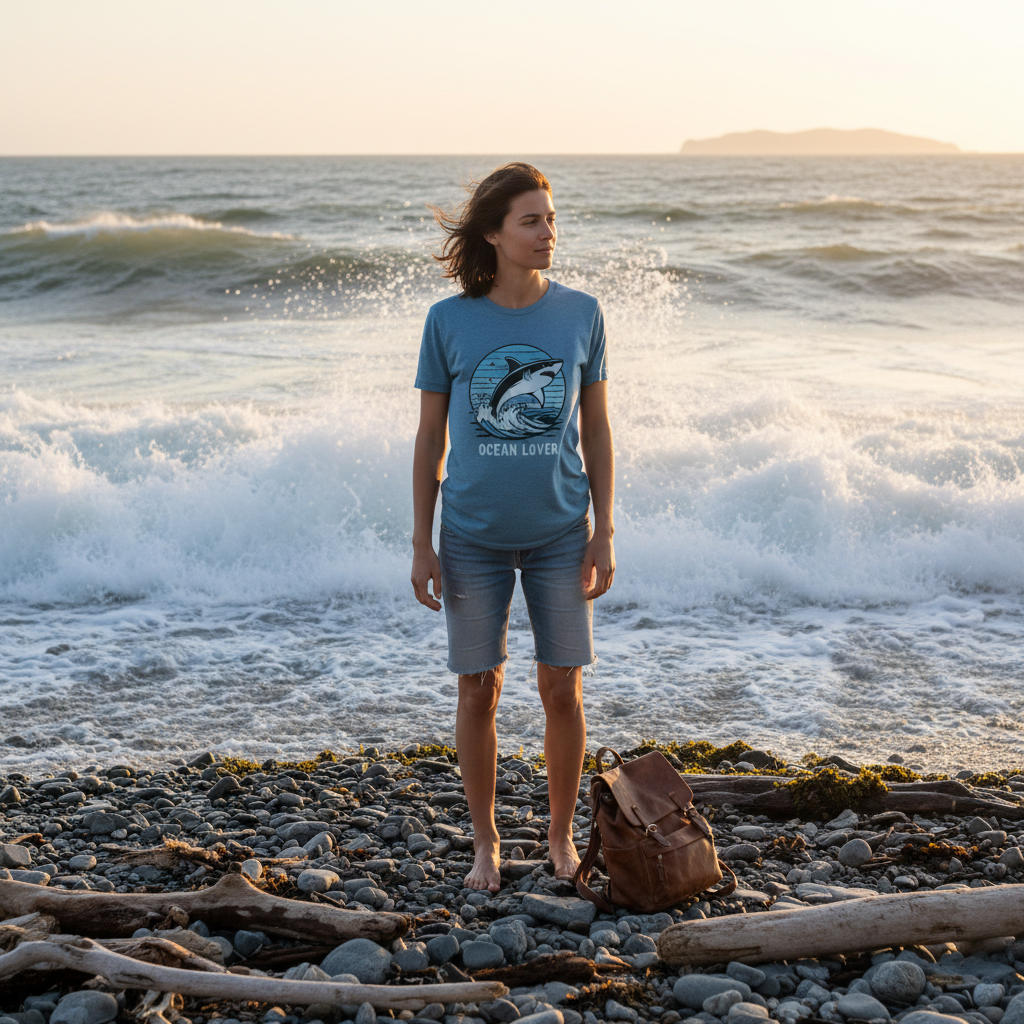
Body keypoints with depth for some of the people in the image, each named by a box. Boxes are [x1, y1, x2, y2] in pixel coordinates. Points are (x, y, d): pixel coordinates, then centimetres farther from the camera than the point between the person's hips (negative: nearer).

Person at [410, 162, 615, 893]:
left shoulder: (580, 314, -2)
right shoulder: (450, 321, -5)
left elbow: (597, 429, 4)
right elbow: (430, 436, 1)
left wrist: (604, 535, 0)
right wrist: (422, 544, -1)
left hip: (559, 533, 1)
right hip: (474, 537, -1)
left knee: (563, 690, 5)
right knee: (480, 691, 7)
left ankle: (562, 837, 24)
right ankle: (486, 843, 24)